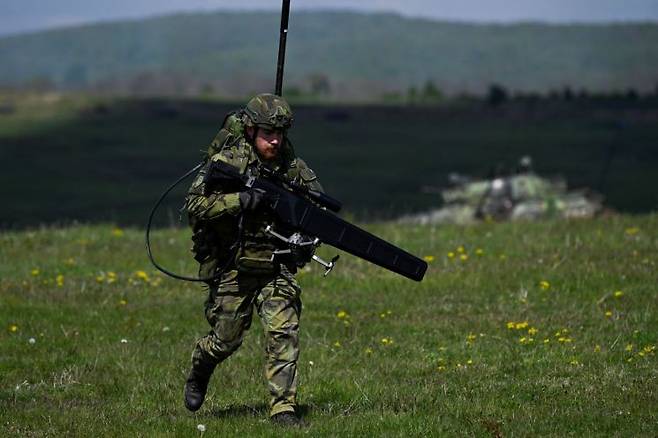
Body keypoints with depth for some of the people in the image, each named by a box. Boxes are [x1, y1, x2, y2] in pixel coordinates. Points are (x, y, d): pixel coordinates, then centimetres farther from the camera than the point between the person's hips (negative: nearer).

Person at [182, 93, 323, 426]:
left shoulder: (291, 165, 0)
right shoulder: (227, 161, -12)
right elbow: (195, 204, -21)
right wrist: (242, 199, -31)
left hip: (276, 269, 2)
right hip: (233, 270, -2)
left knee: (284, 333, -12)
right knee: (226, 339, 9)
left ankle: (283, 407, -7)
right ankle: (198, 374, 40)